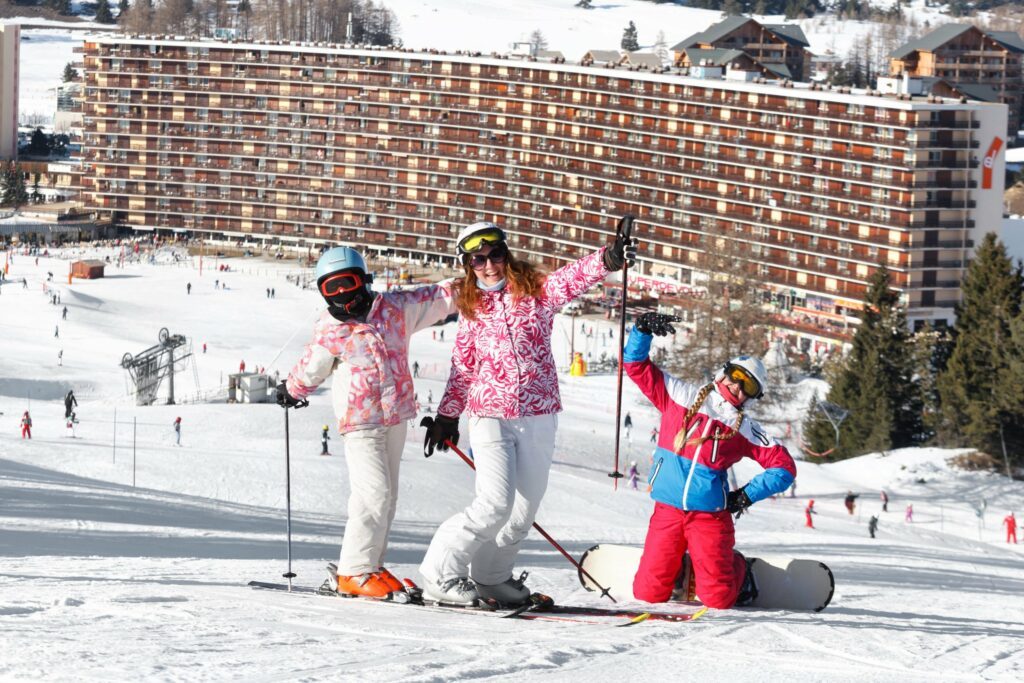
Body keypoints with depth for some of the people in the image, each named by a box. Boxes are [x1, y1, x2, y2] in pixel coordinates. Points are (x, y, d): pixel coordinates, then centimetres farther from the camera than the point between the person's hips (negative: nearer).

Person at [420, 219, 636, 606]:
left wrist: (609, 259, -37)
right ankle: (439, 575, -5)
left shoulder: (537, 292, 1)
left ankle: (490, 578, 25)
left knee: (526, 505, 8)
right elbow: (462, 368, 13)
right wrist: (446, 416, 15)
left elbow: (574, 278, -18)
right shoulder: (472, 309, 4)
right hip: (489, 417, -2)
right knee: (495, 503, -15)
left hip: (538, 417, 2)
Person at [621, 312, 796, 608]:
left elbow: (784, 467, 6)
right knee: (648, 593, -4)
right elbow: (637, 367, 8)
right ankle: (676, 566, 30)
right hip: (667, 511, 1)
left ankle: (737, 568, 29)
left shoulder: (745, 430, 4)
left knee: (717, 600, -7)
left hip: (710, 515, -1)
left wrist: (748, 494, -4)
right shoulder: (681, 396, 5)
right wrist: (642, 331, -7)